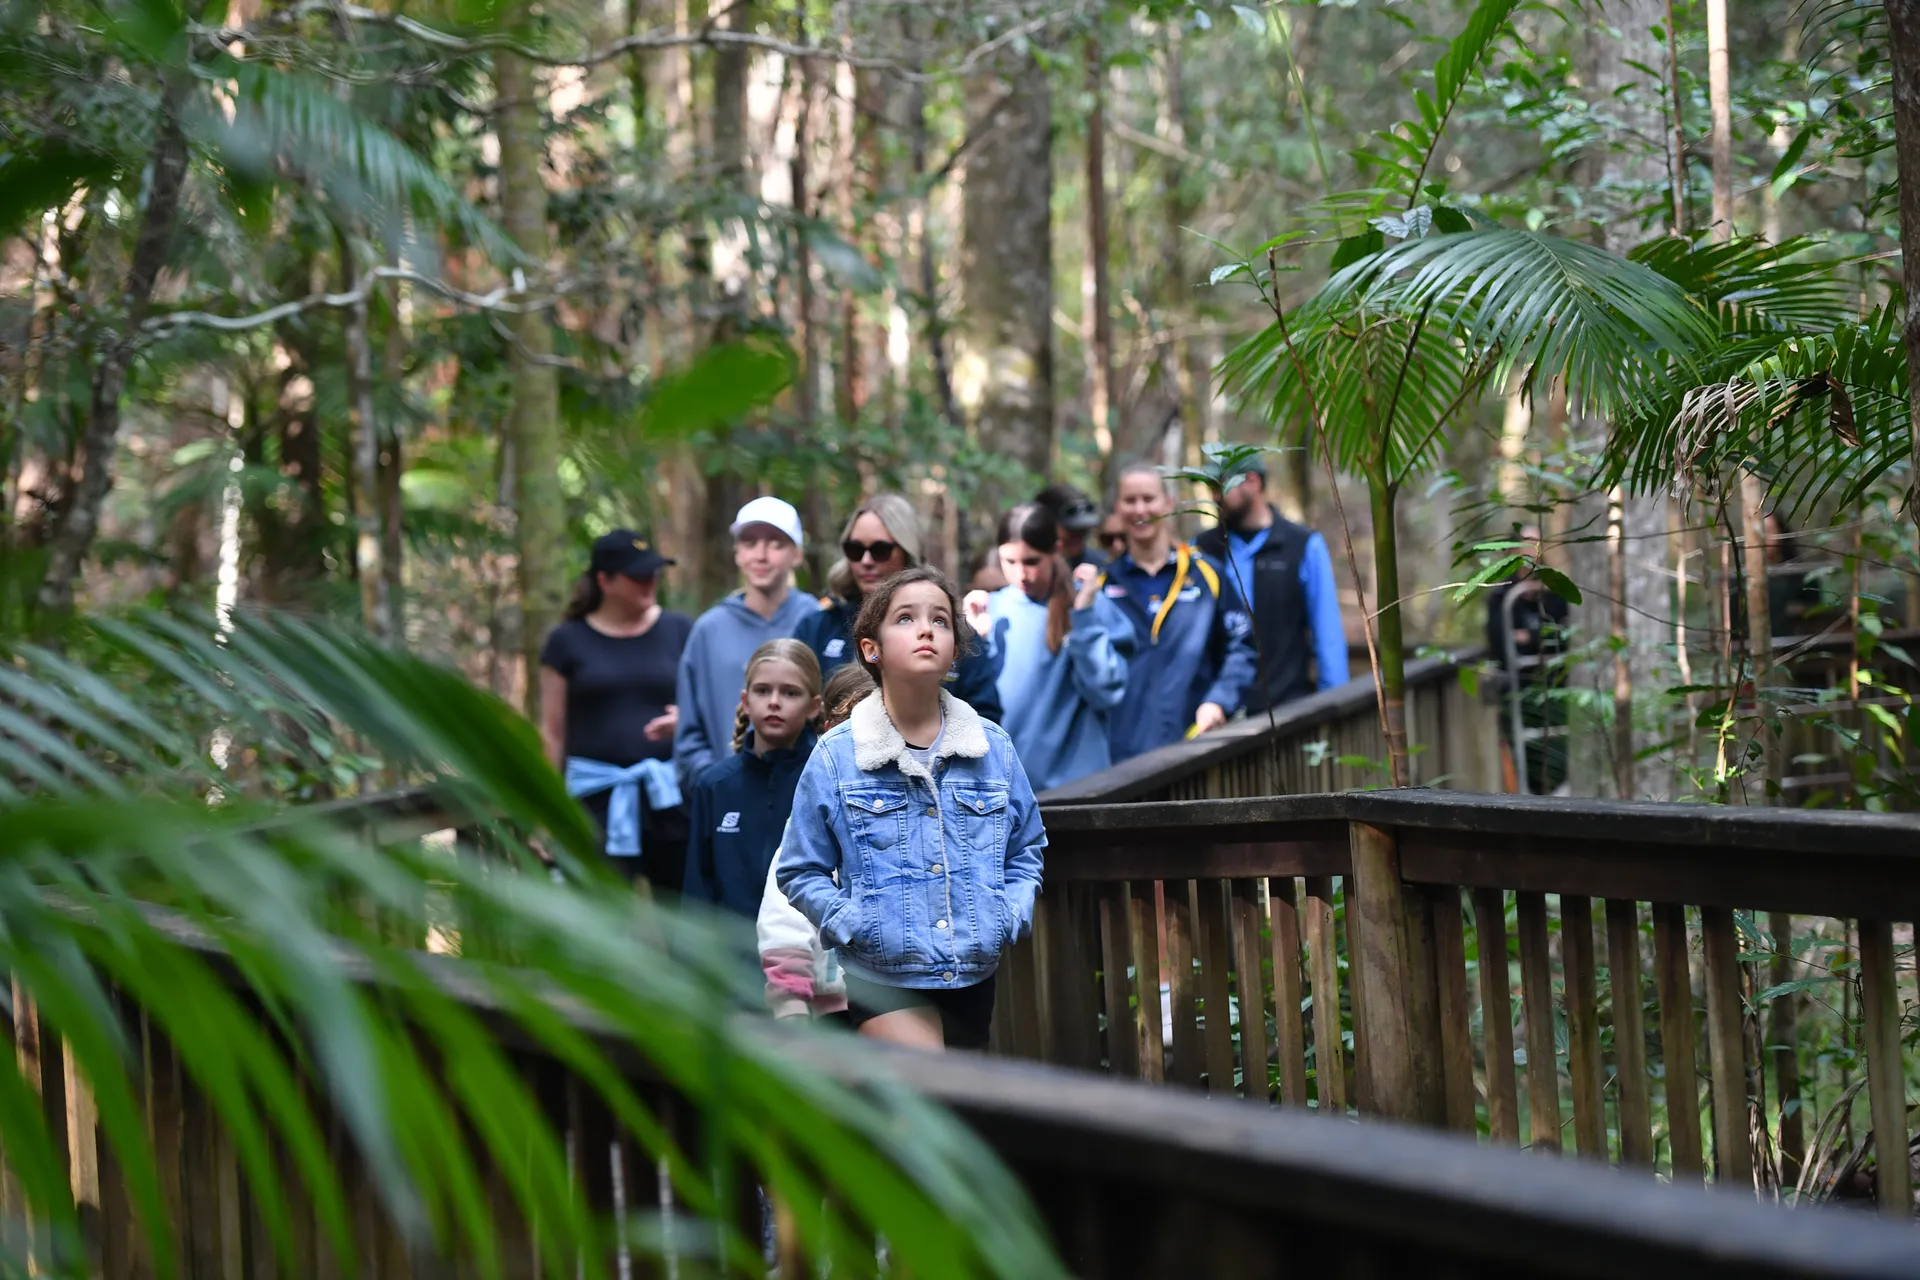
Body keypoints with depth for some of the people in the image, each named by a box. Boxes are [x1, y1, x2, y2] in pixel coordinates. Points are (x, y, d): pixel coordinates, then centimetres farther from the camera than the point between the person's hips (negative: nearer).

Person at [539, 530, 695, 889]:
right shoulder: (568, 641, 7)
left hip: (669, 793, 1)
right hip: (600, 798, -1)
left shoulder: (680, 631, 9)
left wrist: (685, 719, -14)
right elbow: (552, 732, 8)